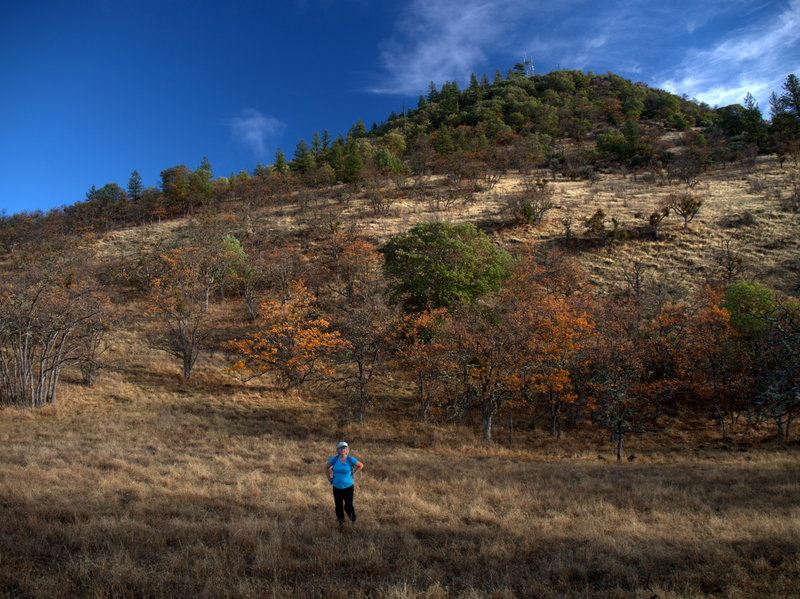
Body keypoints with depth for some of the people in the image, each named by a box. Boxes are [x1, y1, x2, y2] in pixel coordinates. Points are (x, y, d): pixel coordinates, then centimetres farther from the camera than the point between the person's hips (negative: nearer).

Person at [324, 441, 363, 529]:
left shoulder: (350, 459, -12)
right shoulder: (334, 459, -9)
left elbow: (361, 466, 3)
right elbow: (326, 467, 8)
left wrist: (352, 475, -1)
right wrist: (329, 479, 3)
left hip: (348, 486, -2)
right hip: (337, 487, 2)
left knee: (348, 506, -6)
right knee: (338, 506, 12)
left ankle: (353, 519, 26)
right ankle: (341, 521, 38)